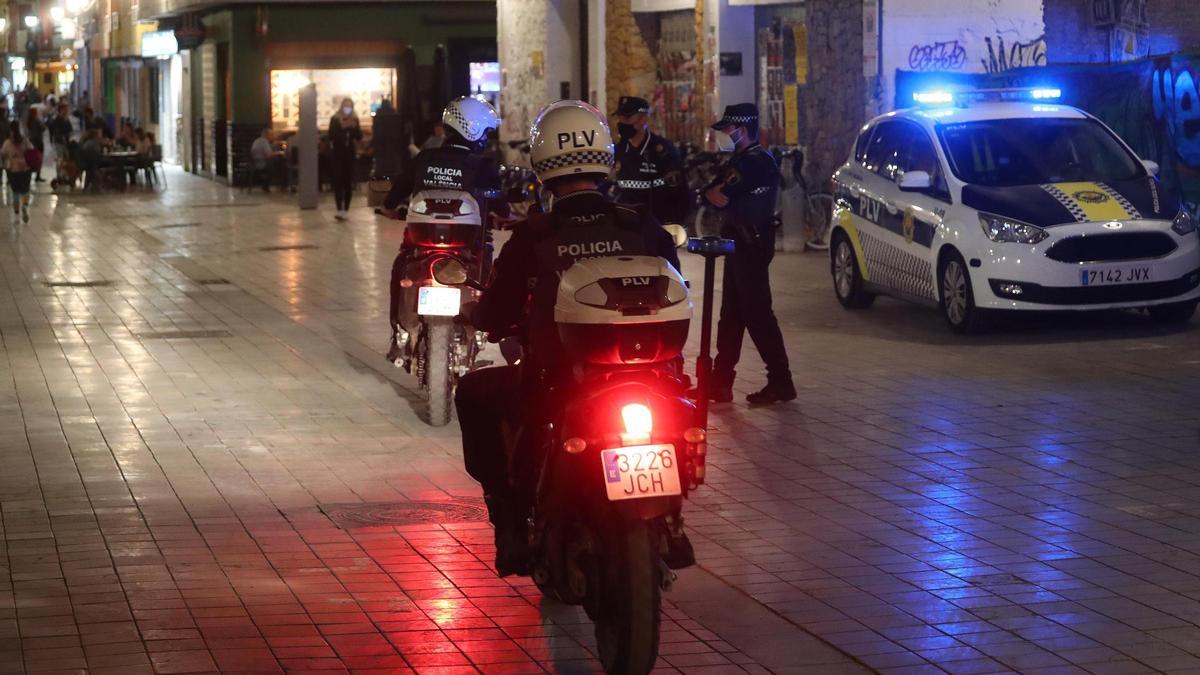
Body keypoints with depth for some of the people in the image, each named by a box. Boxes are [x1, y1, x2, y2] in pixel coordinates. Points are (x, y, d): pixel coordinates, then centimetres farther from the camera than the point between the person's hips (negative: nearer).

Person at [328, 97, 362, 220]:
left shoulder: (355, 120, 6)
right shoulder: (335, 119, -2)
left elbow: (359, 137, 3)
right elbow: (331, 136, -10)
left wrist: (354, 127, -13)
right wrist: (342, 127, -19)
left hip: (350, 154, 3)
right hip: (338, 154, -3)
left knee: (349, 182, 2)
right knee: (338, 182, -11)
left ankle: (345, 210, 8)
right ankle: (340, 210, -16)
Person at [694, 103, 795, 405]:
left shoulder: (757, 162, -16)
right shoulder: (740, 161, 18)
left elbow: (720, 198, -21)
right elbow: (720, 197, 12)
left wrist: (707, 189, -2)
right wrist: (715, 190, -8)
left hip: (751, 247, -11)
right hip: (738, 245, 11)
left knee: (757, 315, -8)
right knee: (731, 316, 12)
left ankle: (780, 382, -4)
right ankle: (720, 382, 17)